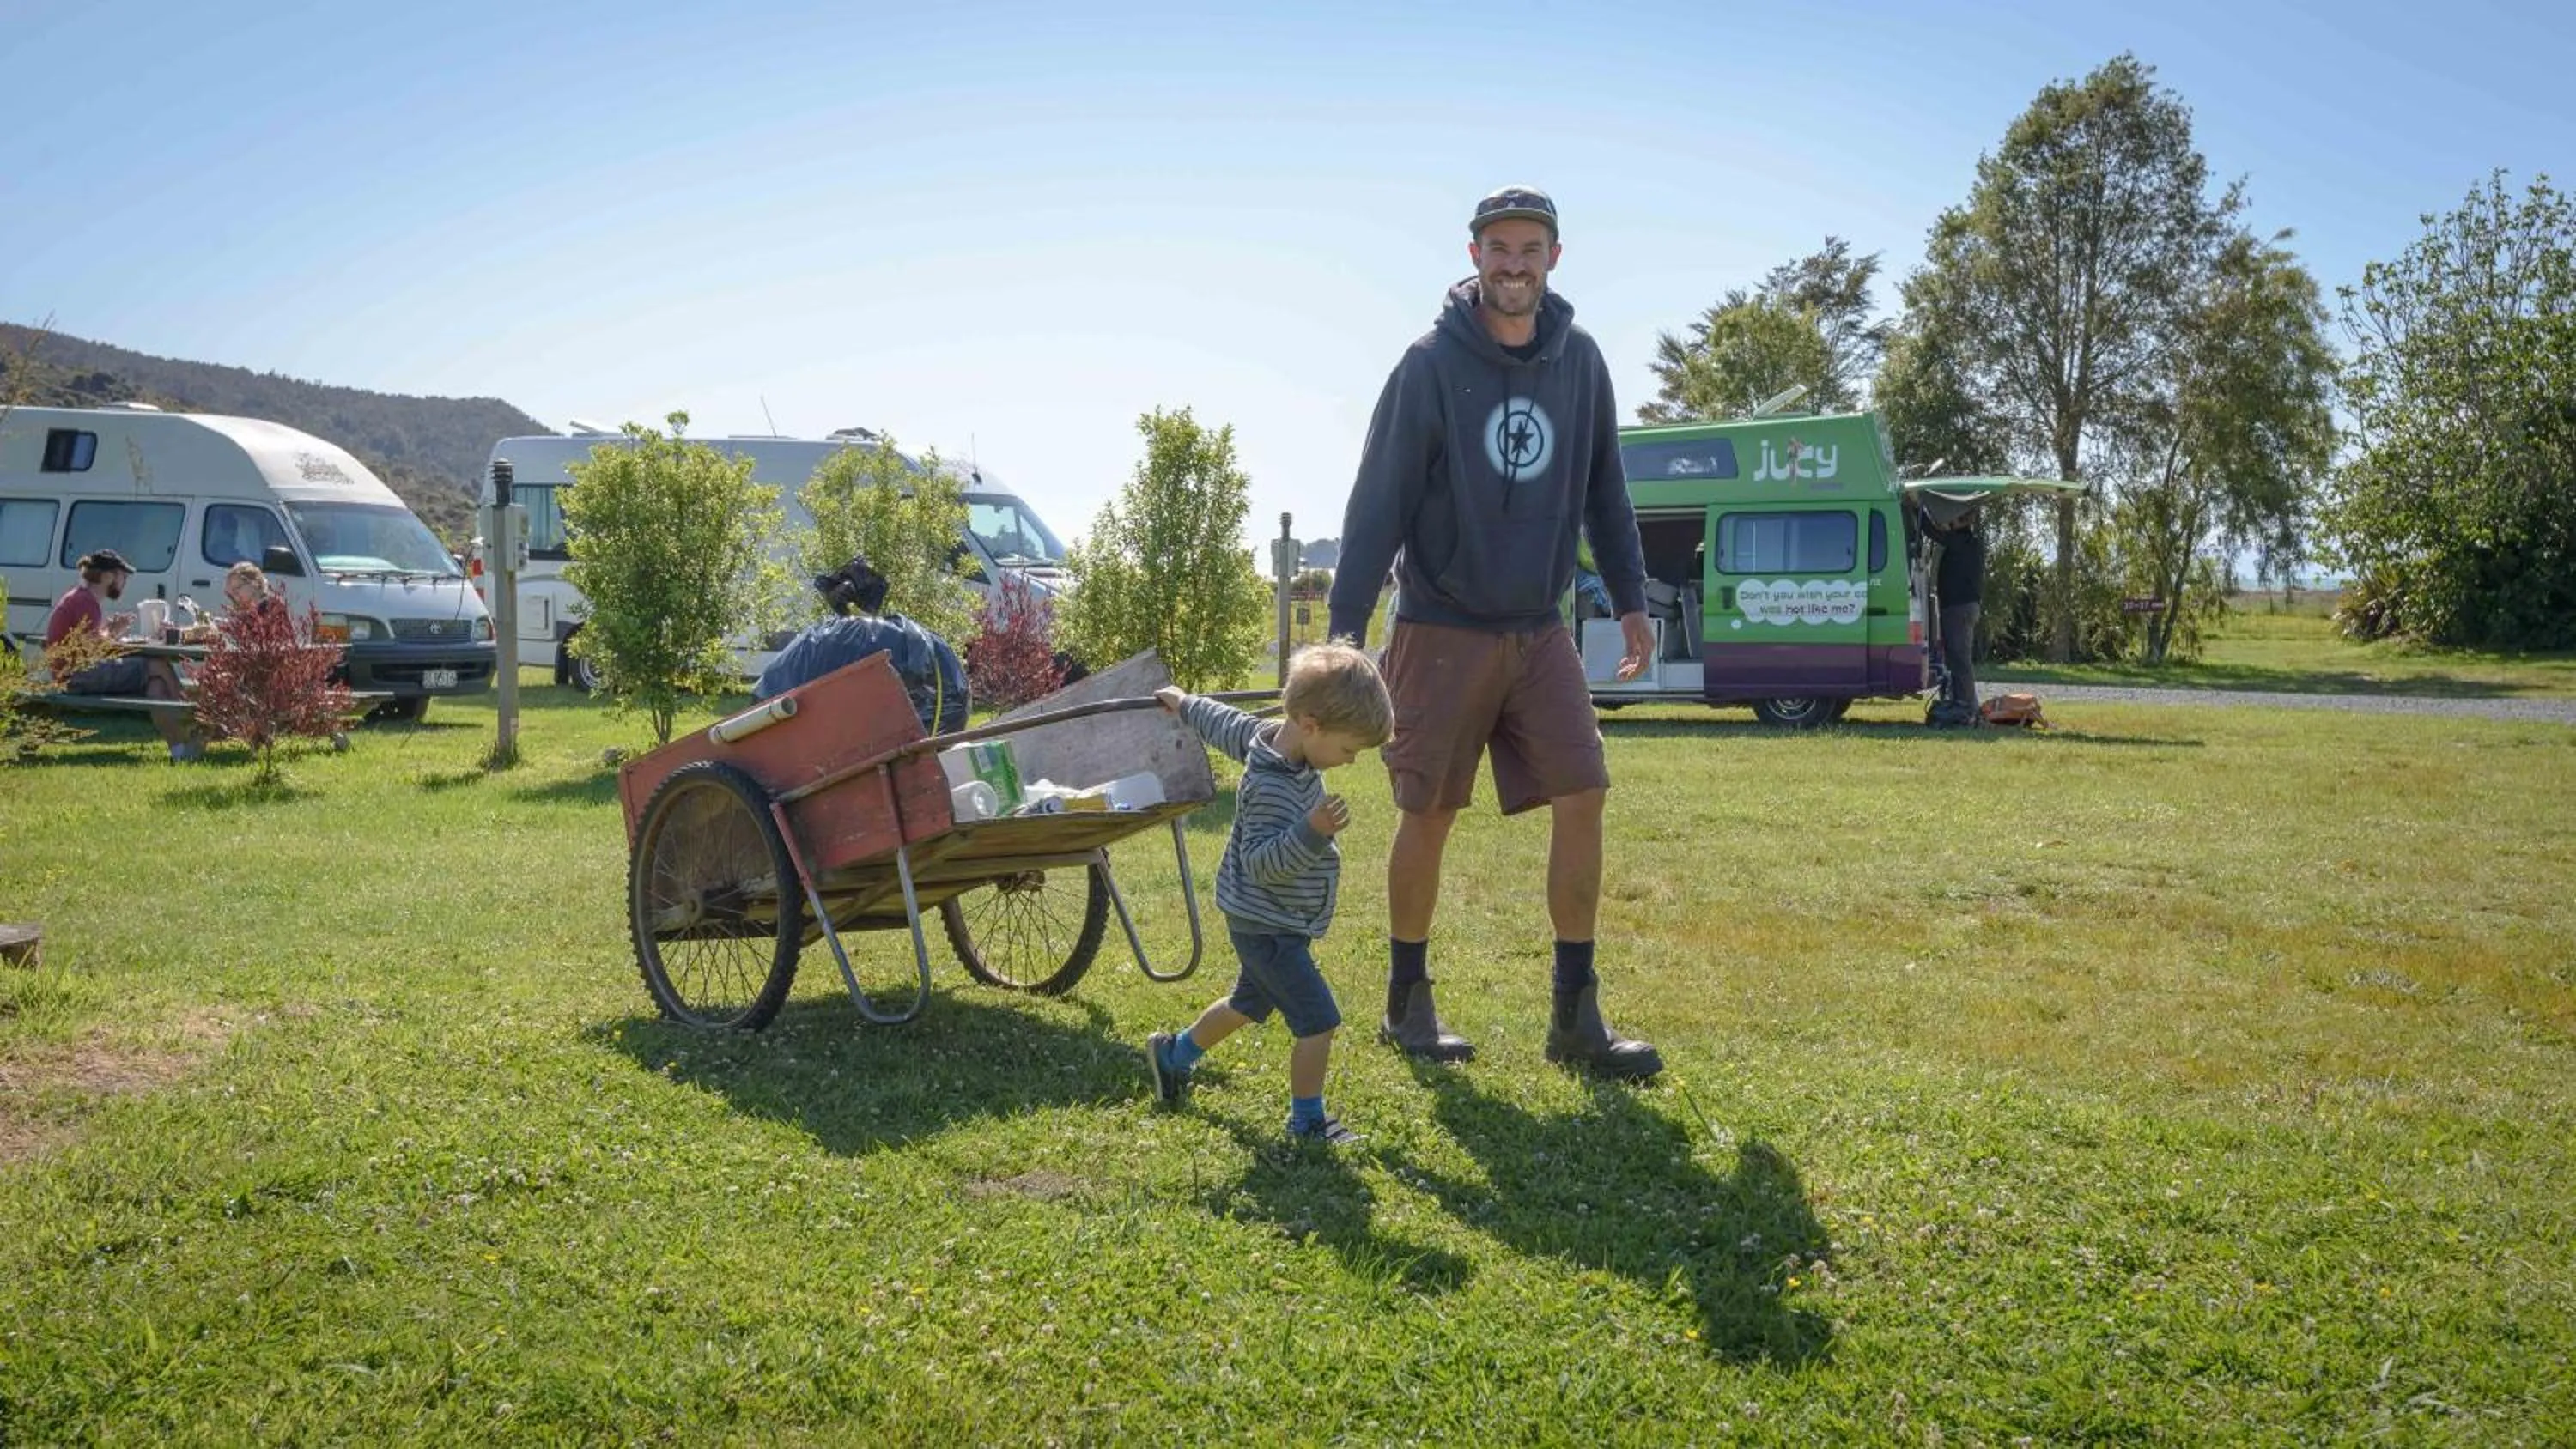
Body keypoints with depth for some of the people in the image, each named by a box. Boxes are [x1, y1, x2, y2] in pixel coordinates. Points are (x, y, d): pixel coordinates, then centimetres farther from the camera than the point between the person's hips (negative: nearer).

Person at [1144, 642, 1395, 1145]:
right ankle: (1307, 1120, 6)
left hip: (1268, 924, 10)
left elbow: (1229, 724, 16)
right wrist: (1312, 833, -46)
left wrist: (1186, 704, 34)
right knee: (1318, 1020, -9)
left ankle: (1173, 1054, 48)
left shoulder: (1269, 737, -2)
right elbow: (1262, 864, -33)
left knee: (1248, 1002, 29)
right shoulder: (1272, 787, -30)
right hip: (1267, 927, -10)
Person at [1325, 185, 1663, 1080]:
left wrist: (1630, 599, 10)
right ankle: (1408, 1003, 20)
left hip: (1540, 630, 4)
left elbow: (1604, 492, 13)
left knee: (1581, 799, -4)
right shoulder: (1432, 363, -9)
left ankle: (1575, 1017, 5)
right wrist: (1347, 625, -15)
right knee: (1427, 816, 3)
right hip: (1443, 631, -4)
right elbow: (1379, 499, -11)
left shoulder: (1580, 361, 4)